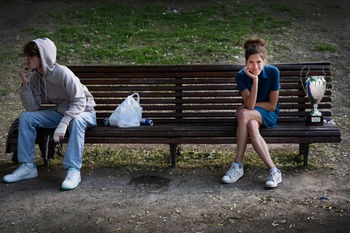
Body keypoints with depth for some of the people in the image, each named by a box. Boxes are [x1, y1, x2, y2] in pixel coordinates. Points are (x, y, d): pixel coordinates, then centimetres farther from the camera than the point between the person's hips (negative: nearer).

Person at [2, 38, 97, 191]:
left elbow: (80, 102, -27)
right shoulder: (35, 77, -5)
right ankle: (28, 166, -8)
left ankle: (73, 170, -36)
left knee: (76, 121, -41)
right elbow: (32, 108, -8)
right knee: (25, 117, -11)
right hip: (60, 112, 6)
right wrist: (25, 84, -19)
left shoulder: (62, 73, -25)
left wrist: (63, 123, -38)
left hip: (83, 112, -6)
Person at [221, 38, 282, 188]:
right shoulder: (241, 76, -11)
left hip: (268, 115, -2)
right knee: (251, 126, -37)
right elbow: (250, 104, -22)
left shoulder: (273, 72, -15)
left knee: (244, 114, -35)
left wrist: (247, 106, -11)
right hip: (251, 114, 2)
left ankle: (238, 165, -31)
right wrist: (255, 80, -29)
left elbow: (272, 105, -12)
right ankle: (273, 170, -36)